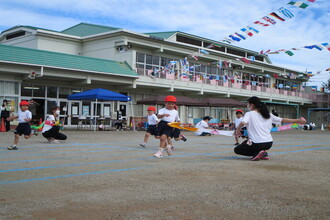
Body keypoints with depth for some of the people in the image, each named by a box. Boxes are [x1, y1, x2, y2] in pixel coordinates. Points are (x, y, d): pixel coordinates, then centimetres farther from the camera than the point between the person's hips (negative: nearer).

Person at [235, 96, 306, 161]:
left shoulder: (249, 114, -2)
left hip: (257, 144, -6)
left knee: (237, 150, 15)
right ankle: (263, 153, 14)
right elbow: (283, 120, 12)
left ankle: (257, 153, -6)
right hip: (269, 144, 7)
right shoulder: (268, 115, 12)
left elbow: (242, 123, -21)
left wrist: (238, 129, -1)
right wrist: (298, 120, 21)